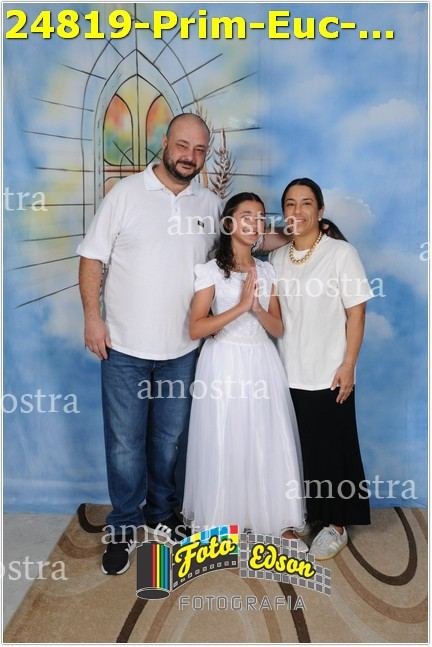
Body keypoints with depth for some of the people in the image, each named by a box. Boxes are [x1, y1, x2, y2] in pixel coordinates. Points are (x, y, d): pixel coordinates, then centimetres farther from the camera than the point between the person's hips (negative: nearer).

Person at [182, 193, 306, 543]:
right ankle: (221, 524, 21)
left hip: (262, 363, 4)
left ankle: (282, 522, 21)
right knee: (223, 445, 3)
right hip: (225, 364, -4)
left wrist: (257, 308, -14)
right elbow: (196, 329, -12)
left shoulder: (267, 270, 10)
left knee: (272, 444, 6)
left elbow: (278, 328, 6)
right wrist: (240, 307, -20)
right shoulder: (210, 270, -4)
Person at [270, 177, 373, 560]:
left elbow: (356, 314, -8)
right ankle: (306, 515, 33)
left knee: (331, 449, 7)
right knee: (298, 448, 14)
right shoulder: (277, 258, 7)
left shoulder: (342, 253, -7)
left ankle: (336, 525, 24)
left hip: (328, 374, -4)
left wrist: (348, 366, -13)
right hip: (289, 373, 5)